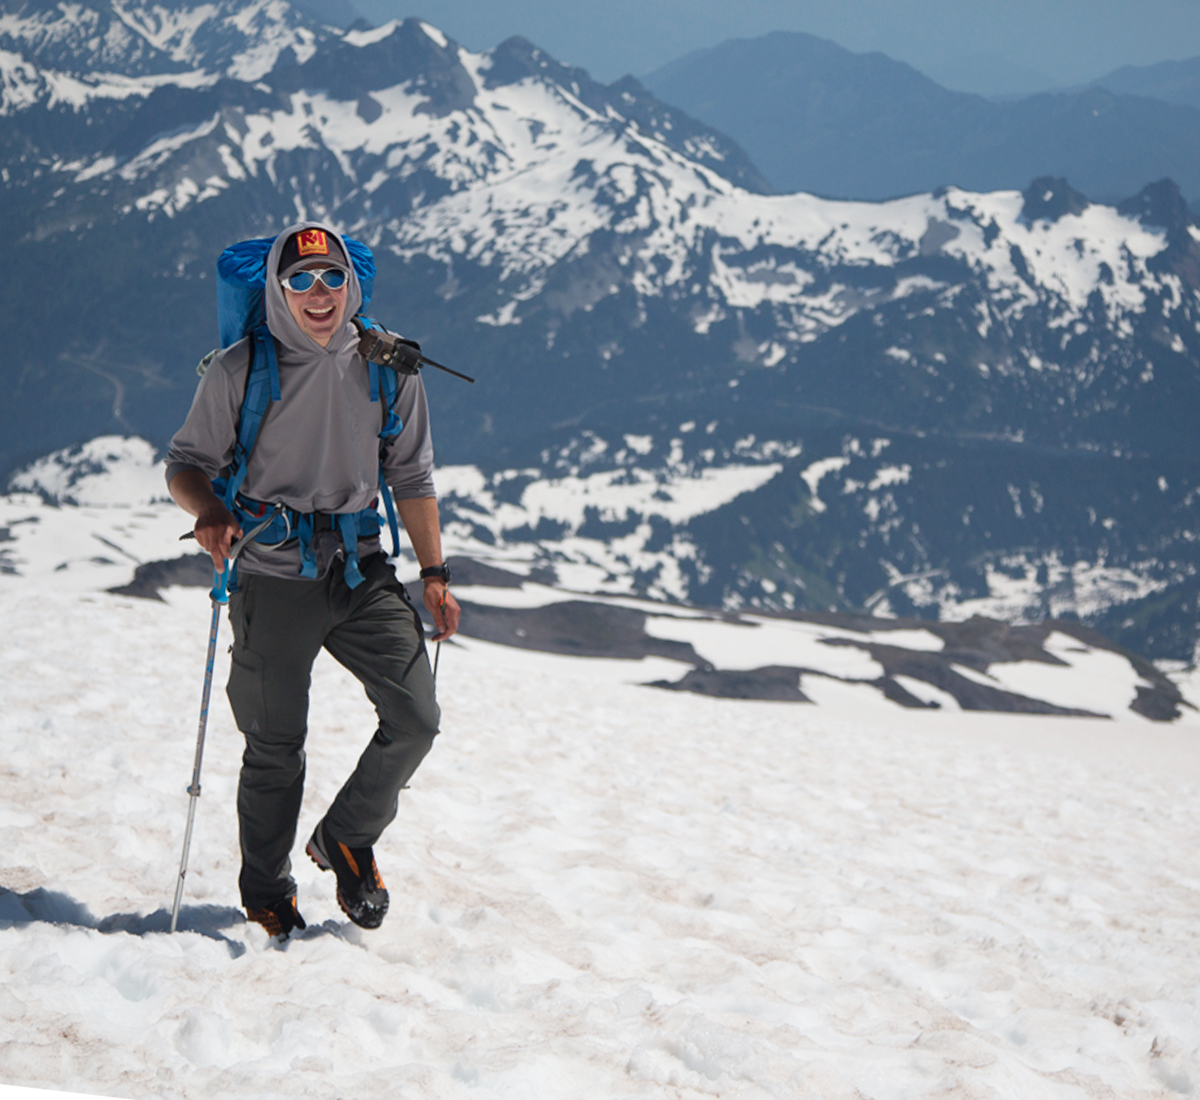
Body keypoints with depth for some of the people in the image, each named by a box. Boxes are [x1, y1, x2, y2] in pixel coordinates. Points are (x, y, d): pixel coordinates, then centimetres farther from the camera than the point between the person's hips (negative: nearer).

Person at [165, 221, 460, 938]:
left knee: (416, 720, -6)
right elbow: (188, 463, 0)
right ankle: (267, 893, 26)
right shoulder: (241, 371, -6)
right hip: (272, 578, -3)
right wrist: (208, 510, -22)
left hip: (362, 571, 3)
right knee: (276, 747, 5)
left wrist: (435, 572, 8)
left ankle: (348, 840, 20)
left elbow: (412, 475, 11)